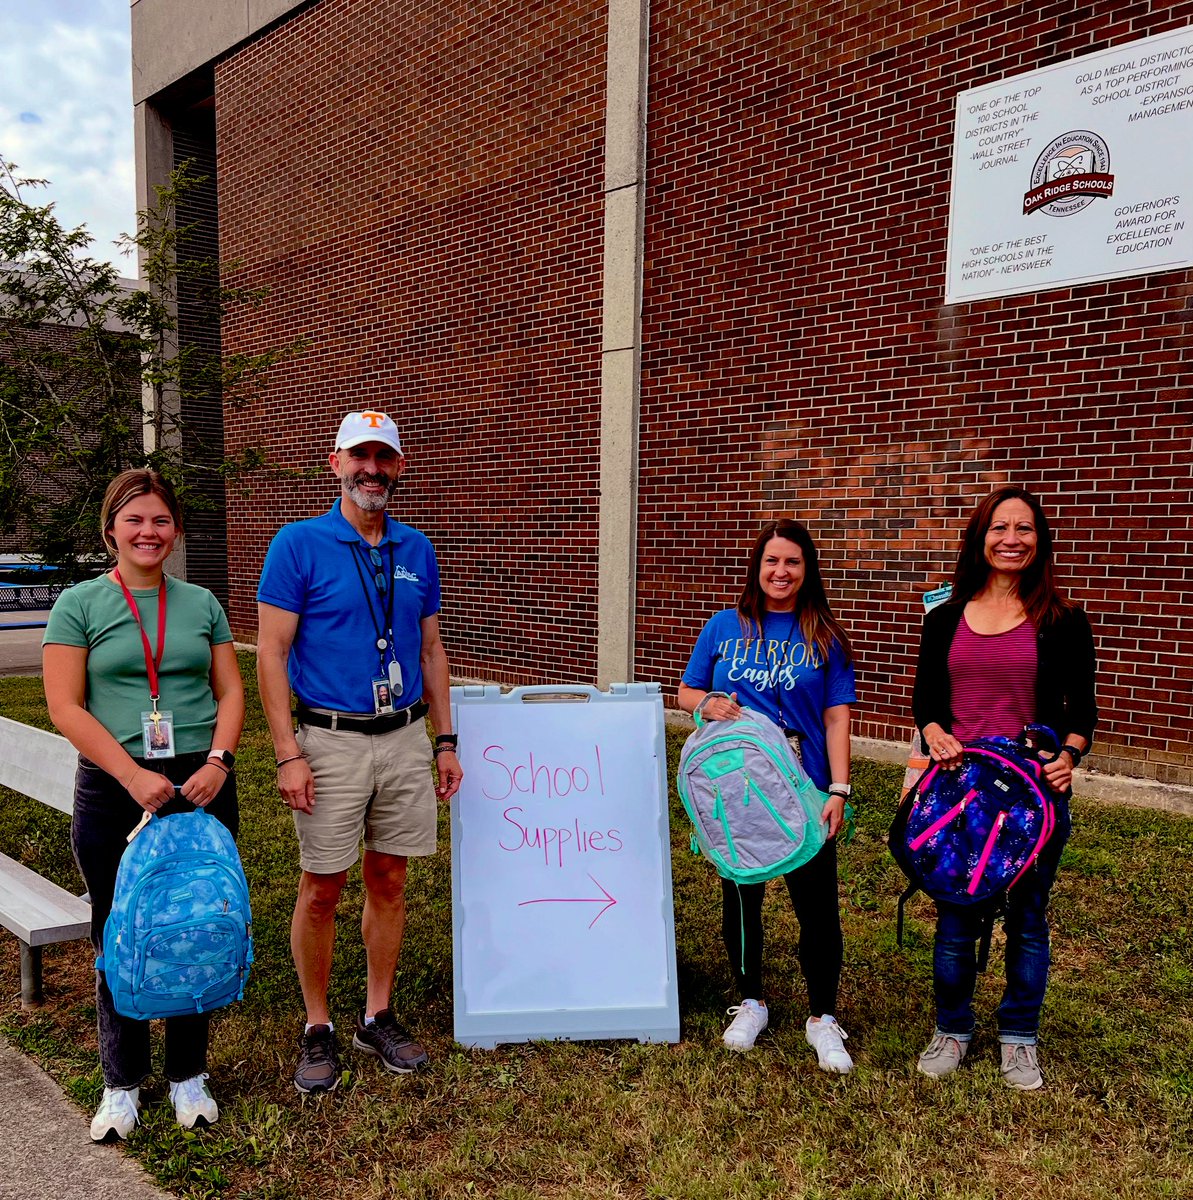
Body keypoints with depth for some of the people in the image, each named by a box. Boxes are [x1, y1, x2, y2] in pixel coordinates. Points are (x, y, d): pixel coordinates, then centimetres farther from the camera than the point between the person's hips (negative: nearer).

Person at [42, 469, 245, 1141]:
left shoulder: (201, 604, 8)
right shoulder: (80, 605, 1)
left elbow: (231, 692, 6)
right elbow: (65, 707, -6)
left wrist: (217, 761, -10)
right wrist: (135, 776, -15)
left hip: (202, 784, 2)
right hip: (115, 790, -2)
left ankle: (190, 1074, 28)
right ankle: (122, 1083, 28)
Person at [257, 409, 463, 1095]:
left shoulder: (417, 550, 7)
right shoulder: (299, 544, -6)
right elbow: (271, 653, -8)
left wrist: (445, 741, 9)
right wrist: (289, 754, -14)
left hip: (405, 739, 4)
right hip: (330, 741, -4)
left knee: (390, 881, 12)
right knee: (322, 890, 5)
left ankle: (378, 1018, 28)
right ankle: (318, 1029, 24)